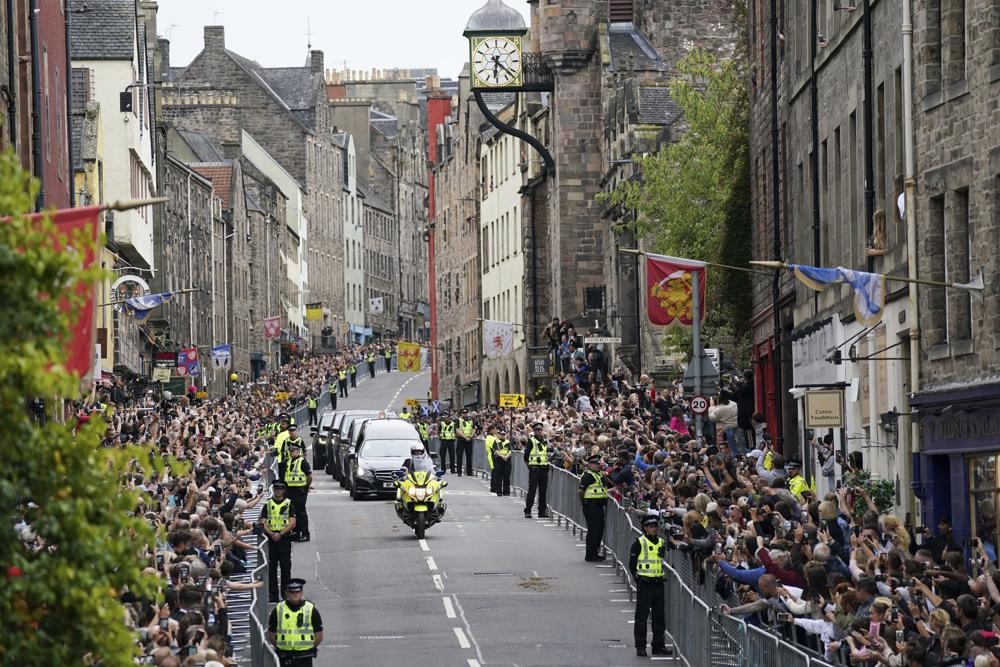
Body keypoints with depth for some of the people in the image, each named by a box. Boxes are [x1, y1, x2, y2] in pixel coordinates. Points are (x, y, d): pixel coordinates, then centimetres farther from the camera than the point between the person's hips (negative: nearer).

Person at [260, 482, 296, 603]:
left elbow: (292, 523, -4)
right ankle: (273, 595, 6)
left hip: (284, 538, -2)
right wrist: (271, 534, -14)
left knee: (285, 567, -2)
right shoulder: (268, 504, 9)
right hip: (271, 538, 2)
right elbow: (263, 523, 3)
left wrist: (280, 534, -14)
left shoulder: (288, 504, 4)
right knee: (271, 568, 2)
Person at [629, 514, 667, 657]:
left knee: (660, 615, 9)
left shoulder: (661, 542, 12)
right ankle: (640, 647, 1)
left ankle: (658, 645, 16)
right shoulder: (639, 542, -5)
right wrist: (637, 578, -10)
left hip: (658, 583, 6)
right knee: (641, 616, -2)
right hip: (644, 583, -6)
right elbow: (632, 563, -3)